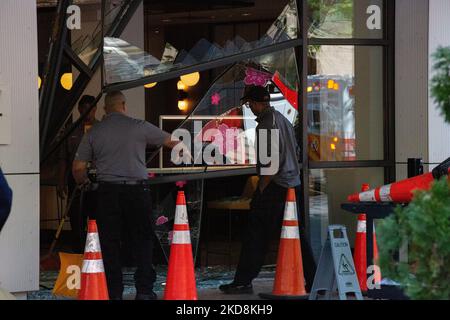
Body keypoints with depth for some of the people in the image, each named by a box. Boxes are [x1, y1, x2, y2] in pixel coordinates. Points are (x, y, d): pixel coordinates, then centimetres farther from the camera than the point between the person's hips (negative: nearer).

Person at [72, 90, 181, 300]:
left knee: (110, 244, 5)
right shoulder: (139, 127, 1)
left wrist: (83, 182, 27)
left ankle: (114, 293, 4)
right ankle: (144, 290, 4)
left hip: (108, 193, 1)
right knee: (143, 240, 8)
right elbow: (170, 141, 15)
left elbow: (78, 167, 5)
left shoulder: (94, 132, 4)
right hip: (137, 189, -1)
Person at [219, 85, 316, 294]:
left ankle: (243, 282, -1)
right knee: (296, 234, 12)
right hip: (292, 185, 9)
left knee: (256, 234, -3)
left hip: (274, 187, -9)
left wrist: (261, 189, -13)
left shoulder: (267, 124, -14)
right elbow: (296, 152, 21)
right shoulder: (284, 120, 14)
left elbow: (270, 162, -20)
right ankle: (312, 279, 12)